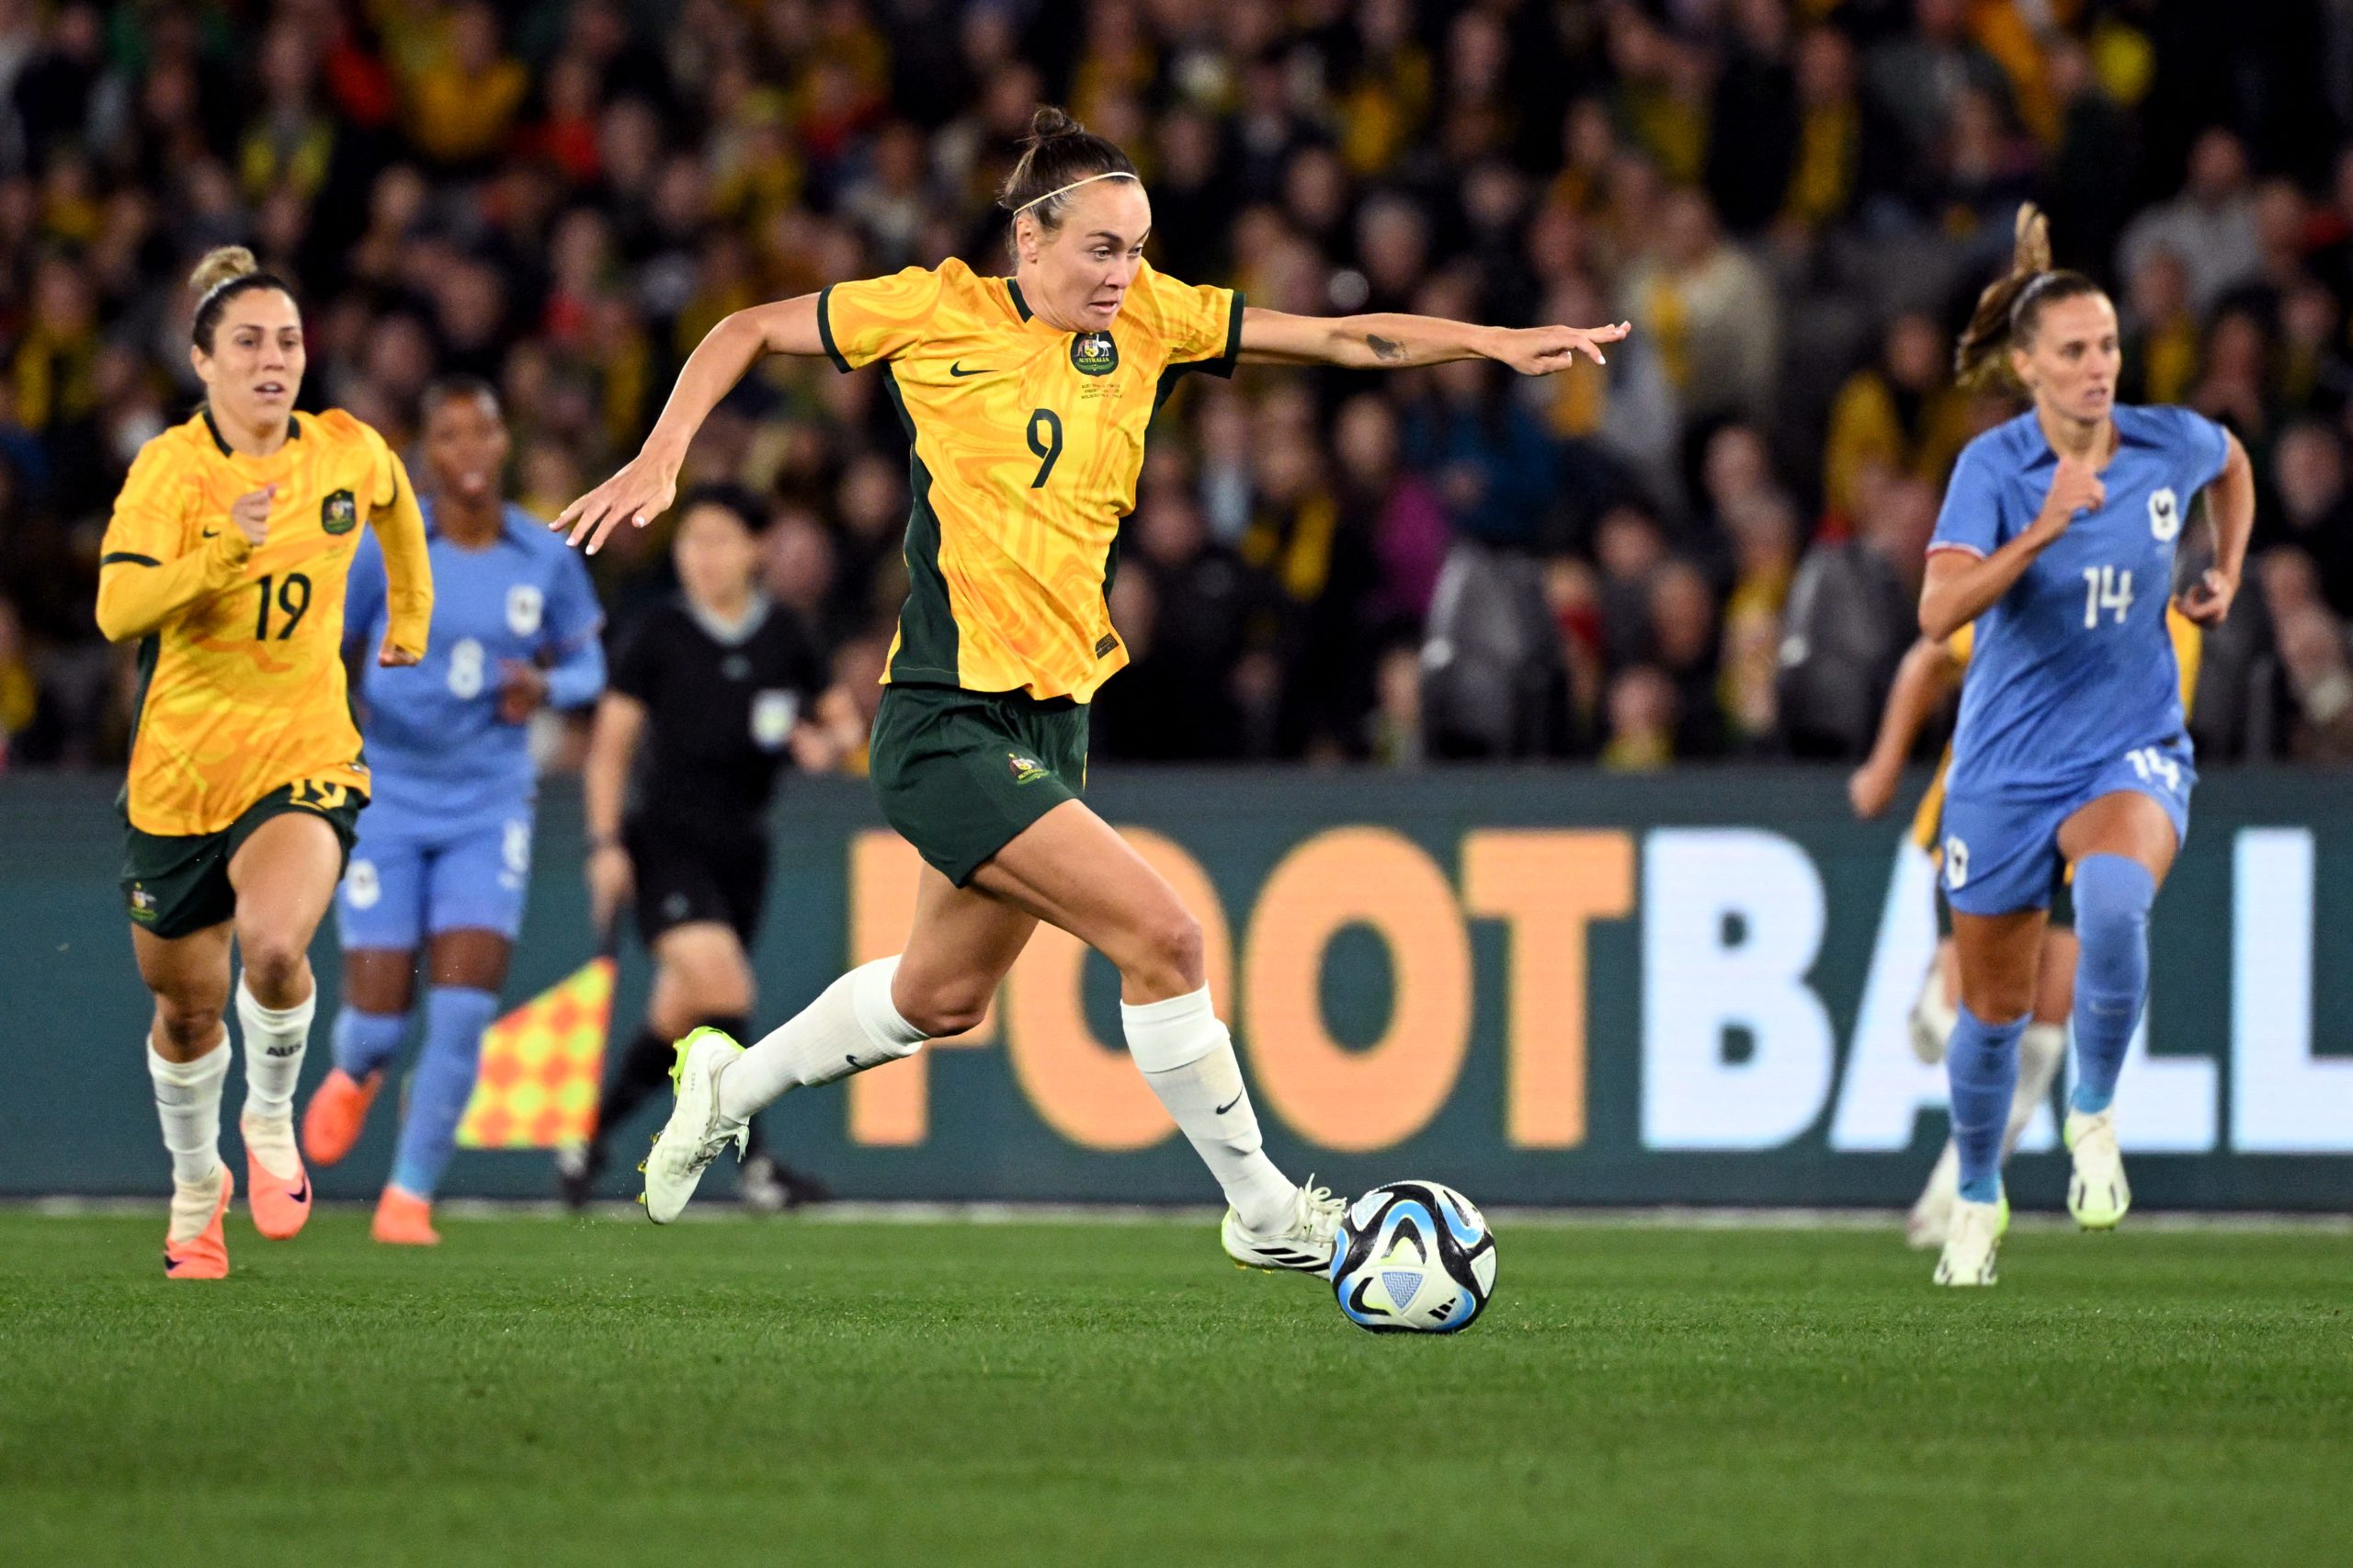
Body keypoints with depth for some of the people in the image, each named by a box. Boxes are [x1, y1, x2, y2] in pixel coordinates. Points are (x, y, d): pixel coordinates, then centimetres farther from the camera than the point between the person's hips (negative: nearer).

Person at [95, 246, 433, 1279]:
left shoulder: (351, 453, -3)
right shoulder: (169, 466, -13)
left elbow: (396, 508, 24)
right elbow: (117, 611, -26)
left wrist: (410, 613, 30)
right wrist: (224, 550, -39)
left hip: (305, 756, 0)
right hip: (179, 766, 0)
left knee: (274, 944, -28)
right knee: (185, 1002, 12)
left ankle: (271, 1118, 2)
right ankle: (195, 1185, 41)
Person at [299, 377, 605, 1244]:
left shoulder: (546, 559, 0)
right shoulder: (384, 548, -6)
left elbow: (587, 662, 11)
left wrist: (547, 687, -11)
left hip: (488, 810, 1)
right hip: (390, 804, -1)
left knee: (465, 1007, -13)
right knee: (378, 1016, -4)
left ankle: (410, 1195, 1)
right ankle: (353, 1075, 36)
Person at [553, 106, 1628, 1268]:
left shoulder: (1147, 320, 6)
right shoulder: (938, 312, -5)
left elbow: (1342, 339, 3)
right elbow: (749, 332, 5)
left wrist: (1491, 341, -9)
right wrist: (658, 461, -6)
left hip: (1048, 723, 7)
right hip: (948, 723, -7)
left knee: (943, 998, 20)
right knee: (1160, 934, -16)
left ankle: (731, 1086, 43)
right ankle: (1263, 1212, -4)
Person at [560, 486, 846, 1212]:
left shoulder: (786, 640, 4)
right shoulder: (658, 636, -4)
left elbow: (829, 727, 16)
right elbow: (610, 747, -1)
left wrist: (824, 745, -8)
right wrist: (606, 843, -9)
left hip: (740, 845, 4)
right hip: (664, 837, -4)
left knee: (678, 1020, 8)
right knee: (722, 986, -22)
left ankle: (587, 1141, 26)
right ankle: (753, 1162, -18)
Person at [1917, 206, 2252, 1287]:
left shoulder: (2170, 444, -5)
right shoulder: (1993, 465, -13)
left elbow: (2232, 463, 22)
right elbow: (1939, 612, -27)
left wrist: (2225, 573, 13)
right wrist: (2046, 528, -35)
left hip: (2131, 752, 0)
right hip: (2006, 763, 0)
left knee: (2114, 903, -34)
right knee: (1995, 1006, 11)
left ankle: (2094, 1115, -11)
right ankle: (1978, 1197, 37)